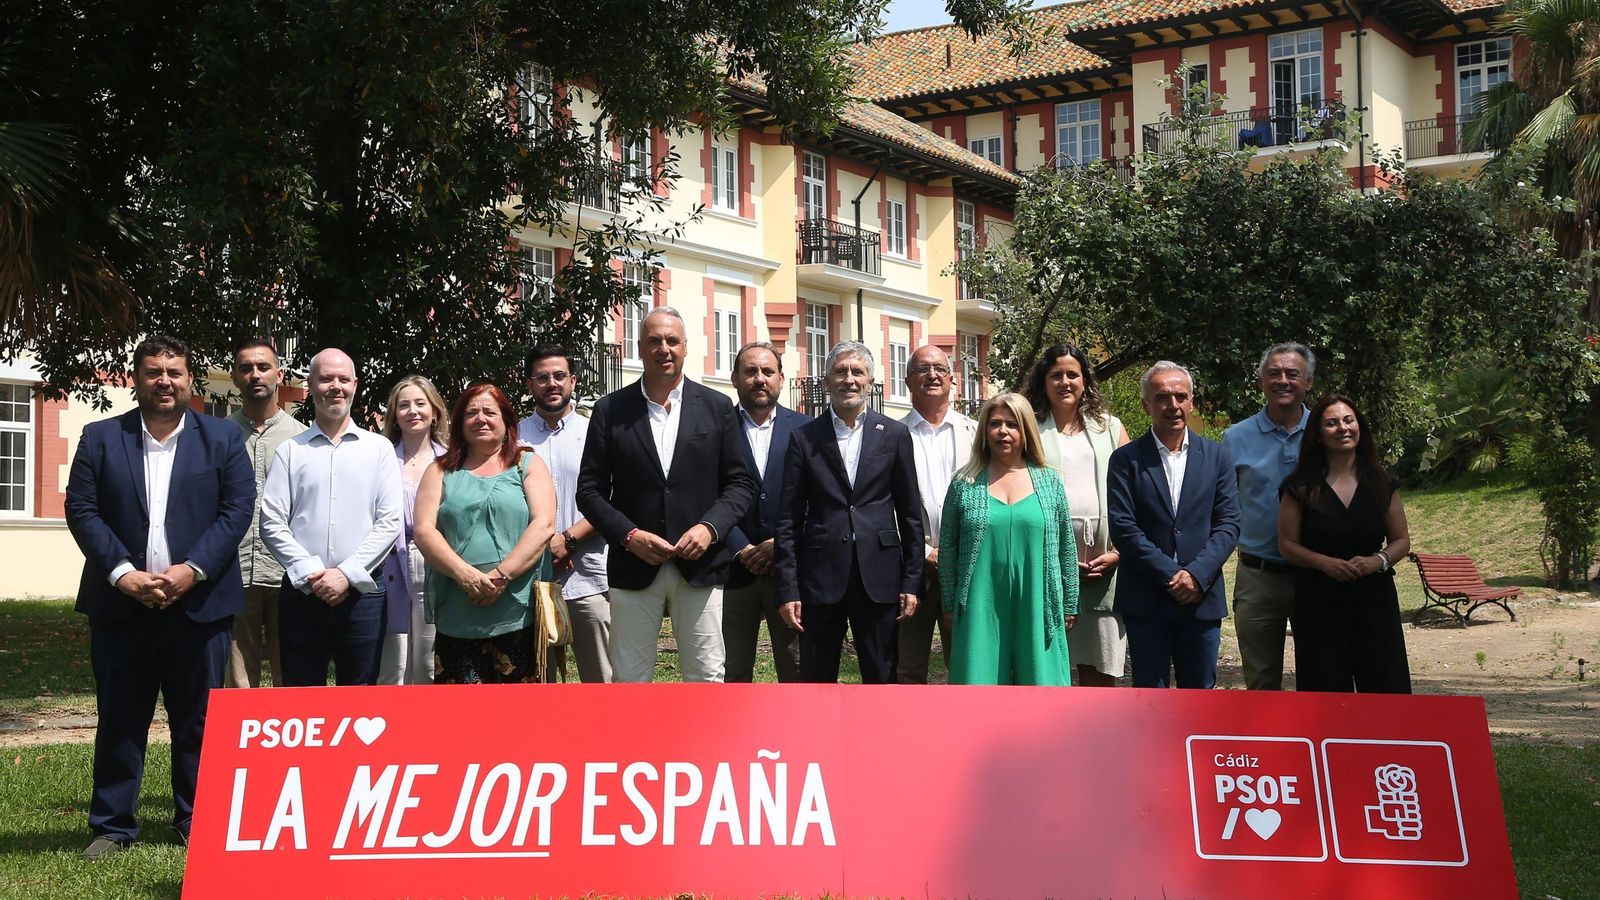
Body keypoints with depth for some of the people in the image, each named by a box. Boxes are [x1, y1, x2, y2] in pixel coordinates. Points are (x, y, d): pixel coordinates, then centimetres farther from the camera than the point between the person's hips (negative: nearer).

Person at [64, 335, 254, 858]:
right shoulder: (100, 438, 7)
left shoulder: (222, 439, 6)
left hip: (198, 602, 0)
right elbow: (81, 510, 1)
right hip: (121, 604, 1)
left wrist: (192, 570, -14)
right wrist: (122, 574, -12)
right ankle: (112, 827, 14)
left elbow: (238, 508, -2)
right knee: (119, 719, 6)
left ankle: (196, 824, 15)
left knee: (197, 721, 5)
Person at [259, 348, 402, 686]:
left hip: (361, 592, 0)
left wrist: (346, 574, -9)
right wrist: (309, 574, -10)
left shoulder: (379, 448, 8)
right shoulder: (290, 451, 8)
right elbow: (272, 523, 2)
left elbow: (391, 521, 0)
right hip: (301, 592, 0)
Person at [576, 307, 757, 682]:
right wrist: (628, 535, -11)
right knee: (629, 679, 4)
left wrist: (710, 527, -10)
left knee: (707, 677, 3)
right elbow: (590, 489, 4)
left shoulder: (717, 407, 7)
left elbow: (740, 482, 7)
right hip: (634, 565, 0)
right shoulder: (611, 410, 5)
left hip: (700, 565, 0)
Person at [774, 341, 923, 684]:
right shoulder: (804, 438, 5)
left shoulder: (895, 435, 6)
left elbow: (910, 514, 7)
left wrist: (911, 581, 2)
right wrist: (787, 589, -3)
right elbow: (788, 520, 2)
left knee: (882, 680, 6)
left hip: (878, 577, 0)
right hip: (819, 576, 0)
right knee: (816, 681, 6)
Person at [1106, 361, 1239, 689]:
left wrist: (1197, 574, -12)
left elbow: (1229, 523, 2)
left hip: (1202, 598, 2)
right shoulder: (1126, 460, 0)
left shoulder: (1216, 456, 8)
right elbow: (1123, 528, -7)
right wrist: (1172, 576, -14)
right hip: (1146, 602, -2)